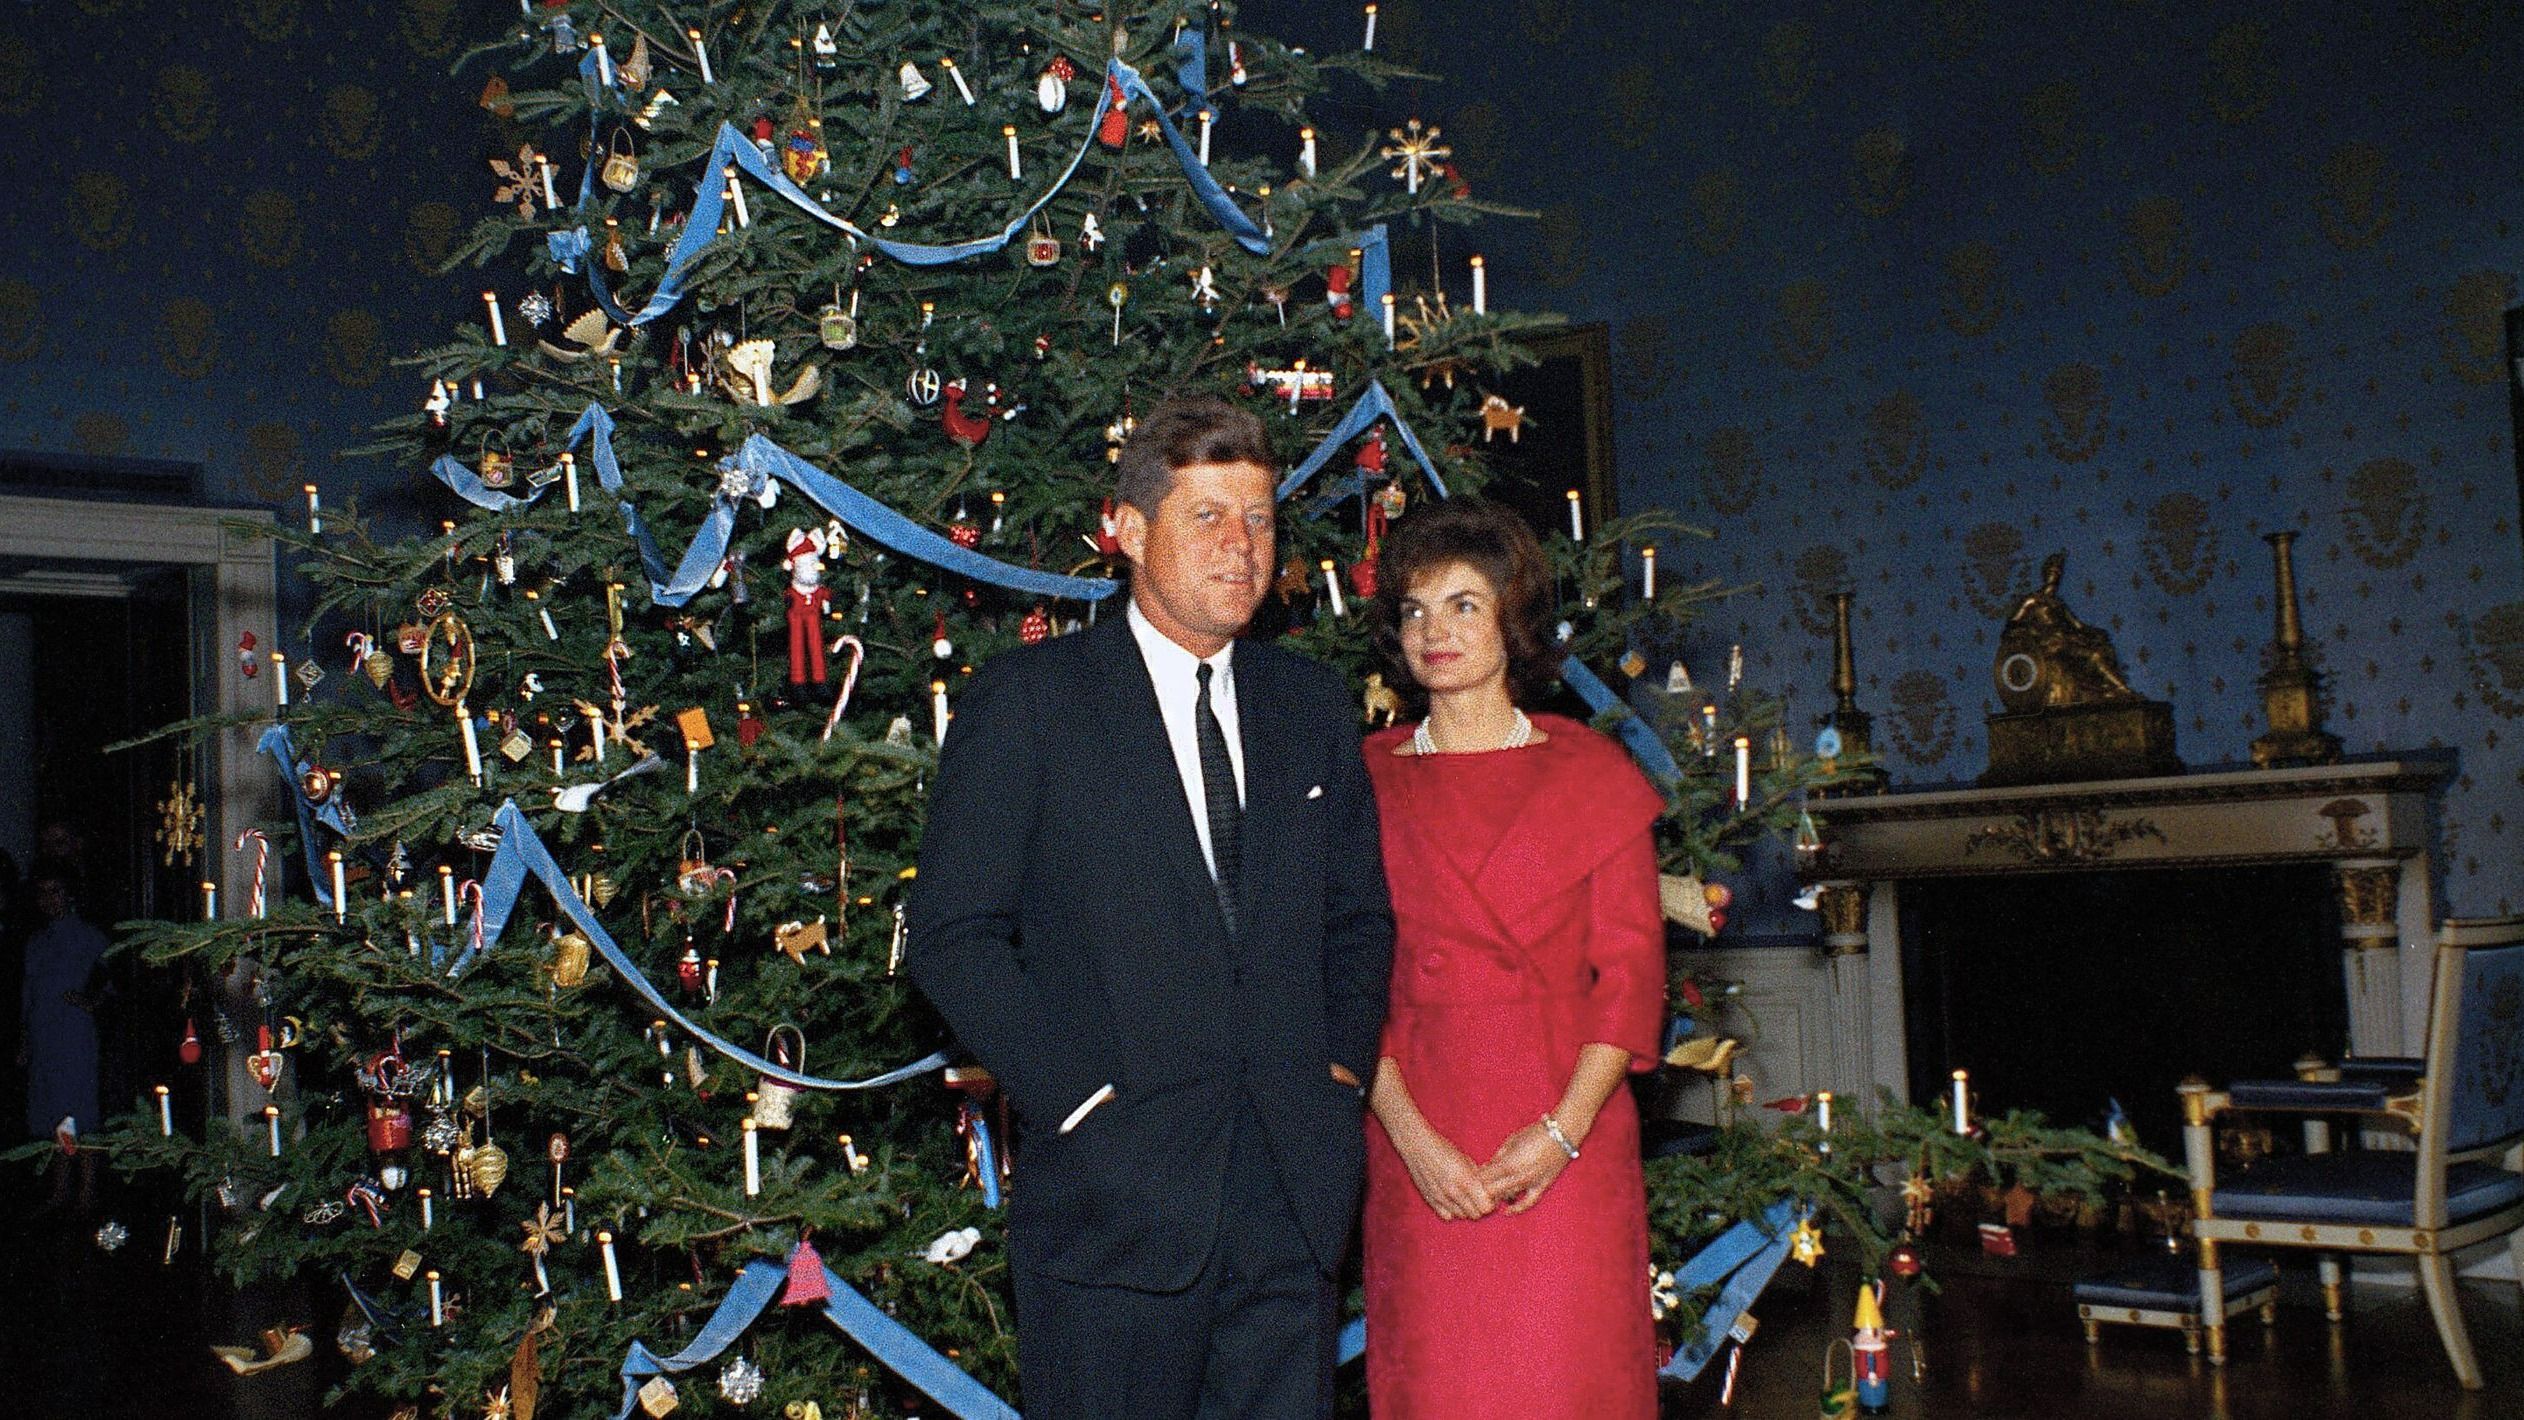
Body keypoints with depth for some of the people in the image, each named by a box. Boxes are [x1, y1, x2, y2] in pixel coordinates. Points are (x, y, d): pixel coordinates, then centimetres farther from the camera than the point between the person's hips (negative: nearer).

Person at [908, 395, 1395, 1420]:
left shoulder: (1312, 706, 12)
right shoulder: (1027, 701, -3)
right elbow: (954, 938, -6)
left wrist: (1342, 1066, 4)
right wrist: (1083, 1095, -12)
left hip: (1294, 1193, 4)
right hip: (1115, 1196, -4)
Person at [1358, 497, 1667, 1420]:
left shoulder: (1592, 773, 6)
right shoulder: (1369, 782, 7)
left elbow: (1630, 970, 1)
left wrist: (1562, 1129, -11)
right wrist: (1413, 1137, -10)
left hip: (1569, 1138, 0)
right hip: (1421, 1147, 0)